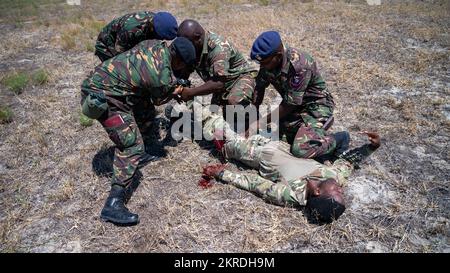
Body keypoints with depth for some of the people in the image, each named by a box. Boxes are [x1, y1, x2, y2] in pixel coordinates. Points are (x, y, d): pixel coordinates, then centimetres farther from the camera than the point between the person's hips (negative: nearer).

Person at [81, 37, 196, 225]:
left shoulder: (156, 45, 4)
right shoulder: (164, 78, -18)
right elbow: (158, 100, 4)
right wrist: (177, 90, 22)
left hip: (97, 80, 10)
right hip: (103, 97, -10)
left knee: (144, 108, 23)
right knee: (132, 145, -11)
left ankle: (136, 157, 34)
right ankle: (113, 205, -14)